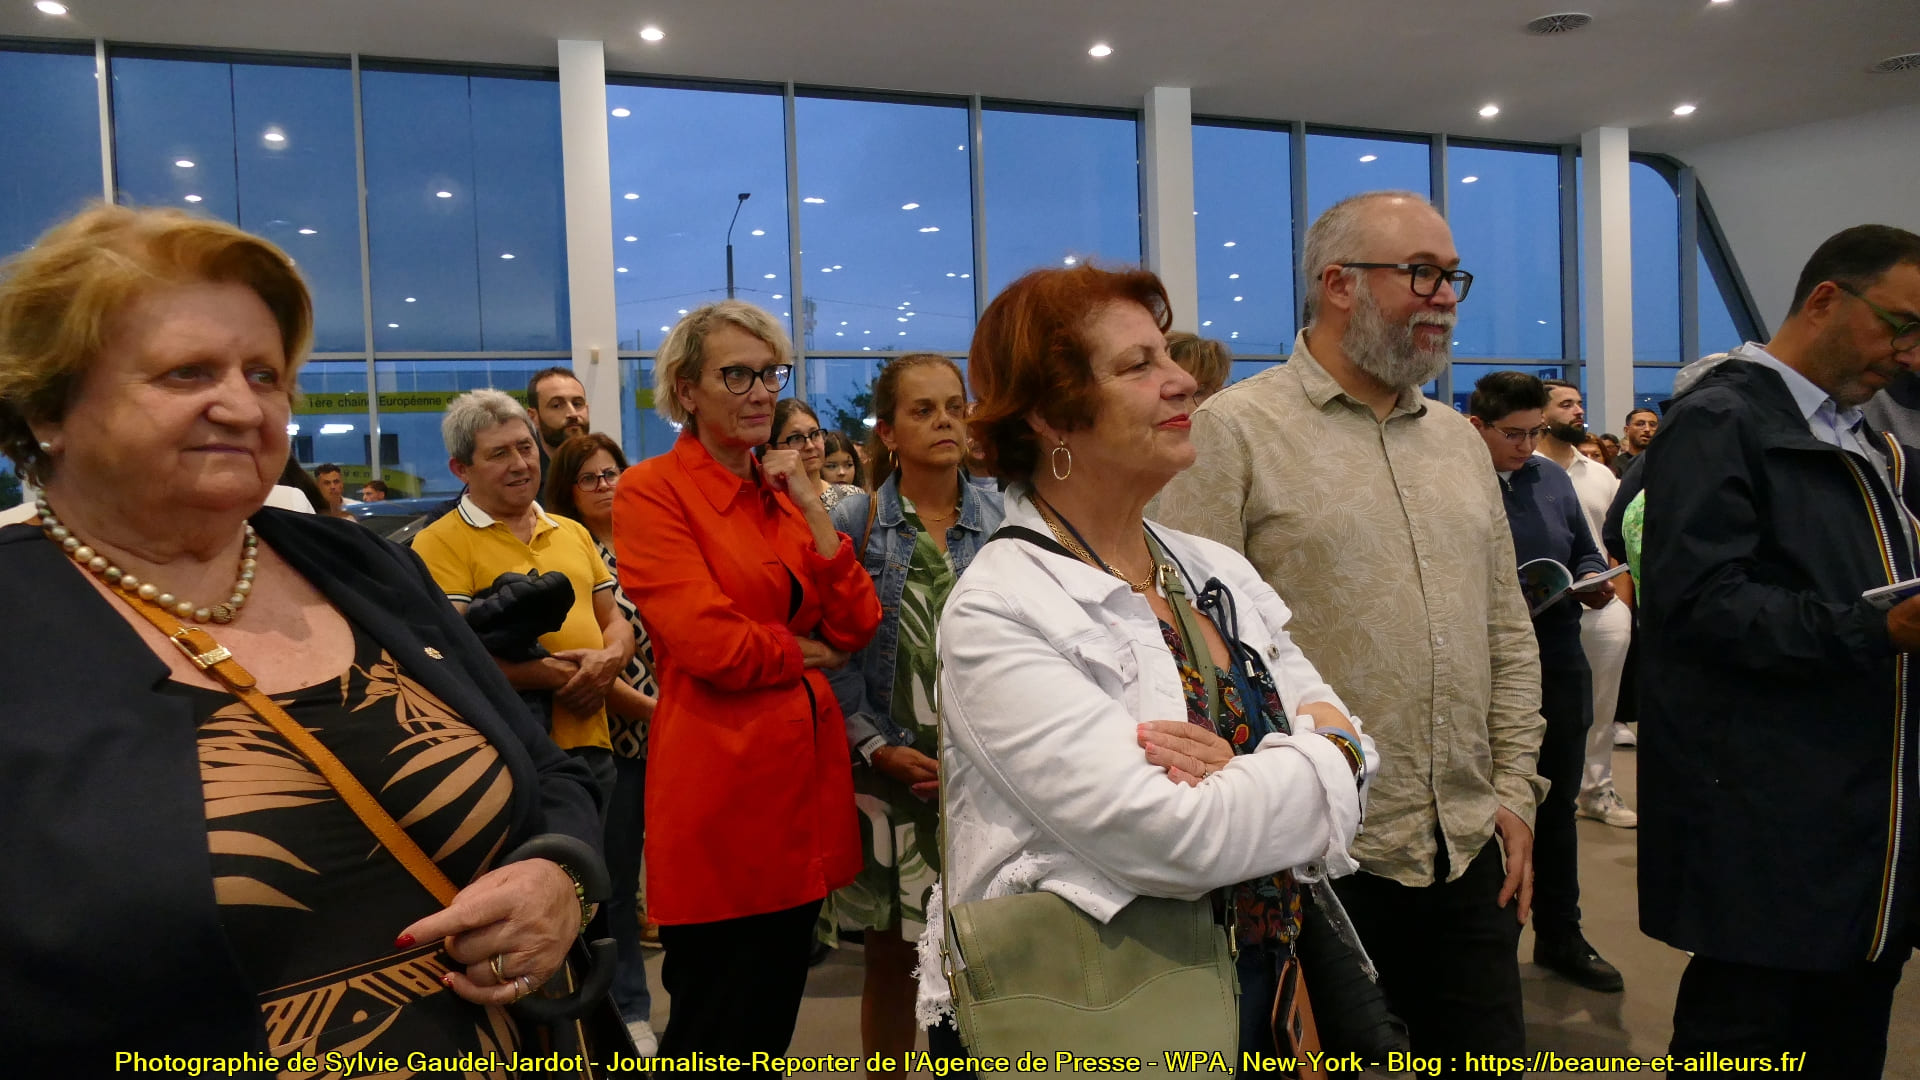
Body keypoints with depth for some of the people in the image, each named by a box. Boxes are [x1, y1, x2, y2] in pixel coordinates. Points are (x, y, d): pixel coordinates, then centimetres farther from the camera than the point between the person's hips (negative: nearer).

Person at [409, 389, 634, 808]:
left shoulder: (574, 532, 15)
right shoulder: (439, 542, -6)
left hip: (593, 746, 6)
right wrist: (556, 675, -16)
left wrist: (610, 659, -7)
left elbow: (615, 622, 16)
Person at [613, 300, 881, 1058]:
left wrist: (812, 507, -5)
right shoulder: (651, 491, -8)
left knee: (776, 1010, 19)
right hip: (719, 782, -7)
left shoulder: (783, 490, 12)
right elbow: (708, 643, -19)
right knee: (717, 1030, 6)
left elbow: (857, 627, 2)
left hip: (804, 768, 7)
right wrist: (807, 651, -3)